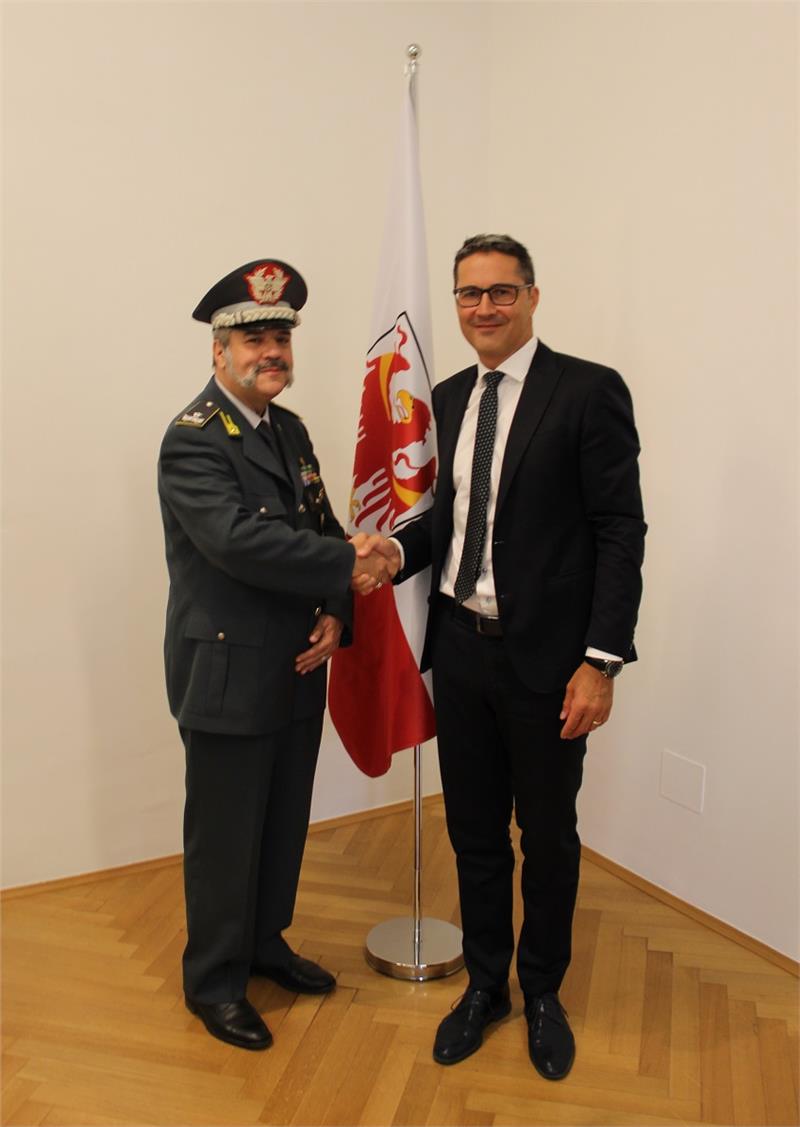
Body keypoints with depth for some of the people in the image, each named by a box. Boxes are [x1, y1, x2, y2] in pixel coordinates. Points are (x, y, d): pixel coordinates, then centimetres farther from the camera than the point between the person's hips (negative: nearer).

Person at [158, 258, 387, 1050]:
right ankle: (213, 981, 29)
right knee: (226, 837, 8)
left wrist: (334, 614, -8)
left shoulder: (290, 430, 11)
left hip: (298, 671, 8)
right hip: (228, 678, -7)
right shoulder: (192, 440, -15)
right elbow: (239, 539, -28)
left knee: (284, 826, 20)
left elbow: (322, 531, 9)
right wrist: (347, 568, -22)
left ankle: (266, 943, 41)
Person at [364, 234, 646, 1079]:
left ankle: (542, 992, 37)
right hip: (461, 649, 5)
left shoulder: (589, 390, -9)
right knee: (474, 832, 17)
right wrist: (398, 549, -6)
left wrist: (602, 660, -16)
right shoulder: (449, 397, 10)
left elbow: (620, 531, -12)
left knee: (548, 836, 13)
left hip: (545, 657, -5)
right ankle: (484, 983, 38)